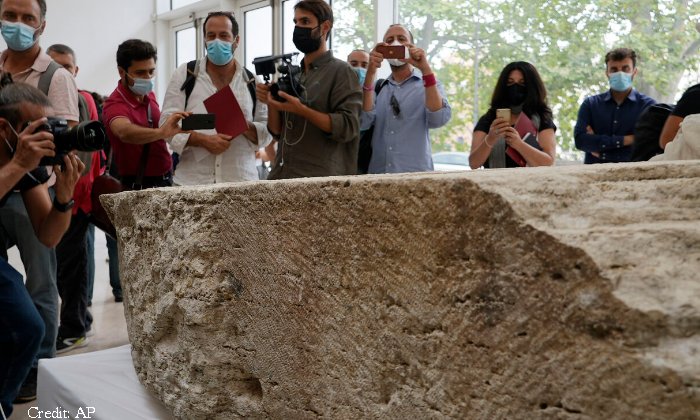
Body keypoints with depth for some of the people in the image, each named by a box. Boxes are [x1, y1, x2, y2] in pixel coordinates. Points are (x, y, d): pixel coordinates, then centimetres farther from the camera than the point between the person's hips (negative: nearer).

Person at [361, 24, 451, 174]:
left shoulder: (427, 84, 5)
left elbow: (438, 119, -14)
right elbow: (362, 123, -8)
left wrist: (426, 69, -19)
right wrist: (370, 73, -14)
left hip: (416, 173, -1)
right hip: (378, 173, 2)